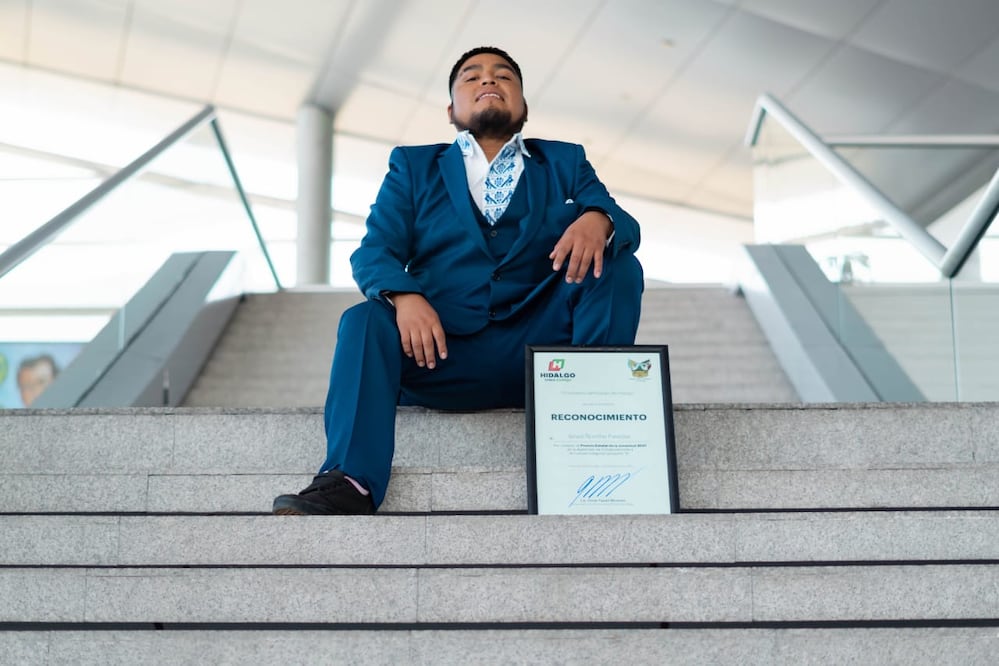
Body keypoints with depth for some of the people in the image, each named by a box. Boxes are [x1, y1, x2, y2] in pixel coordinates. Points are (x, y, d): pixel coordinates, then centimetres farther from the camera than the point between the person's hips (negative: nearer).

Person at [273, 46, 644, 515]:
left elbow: (625, 226, 4)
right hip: (443, 354, 0)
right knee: (364, 321, -26)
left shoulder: (564, 163, 19)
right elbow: (372, 252, 3)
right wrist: (404, 296, -21)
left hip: (540, 350, 1)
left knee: (616, 263, -18)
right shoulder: (414, 167, 17)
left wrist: (597, 219, -23)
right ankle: (348, 485, -36)